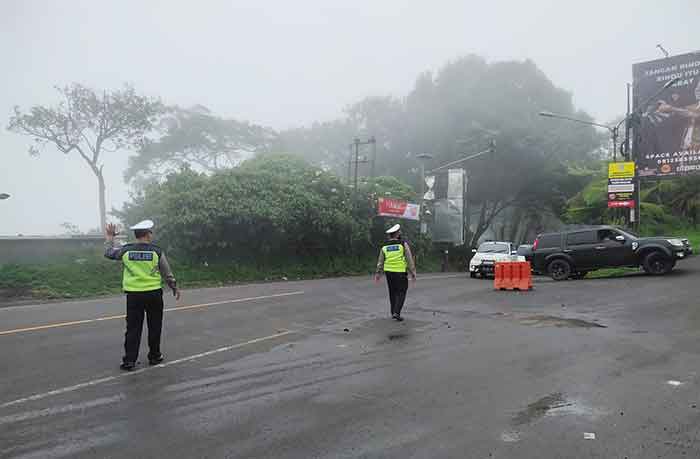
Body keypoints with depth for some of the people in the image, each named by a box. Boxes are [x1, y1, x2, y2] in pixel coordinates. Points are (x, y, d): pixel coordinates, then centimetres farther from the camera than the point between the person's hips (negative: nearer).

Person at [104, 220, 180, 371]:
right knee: (154, 327, 13)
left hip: (133, 295, 2)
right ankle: (154, 356, 22)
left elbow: (108, 253, 17)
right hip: (153, 293, -1)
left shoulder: (126, 250, -3)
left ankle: (129, 360, 6)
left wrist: (109, 238, 32)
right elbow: (167, 273, 0)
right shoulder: (157, 251, -7)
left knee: (133, 328, 7)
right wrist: (175, 288, 14)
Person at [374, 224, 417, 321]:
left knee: (393, 292, 15)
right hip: (400, 272, -4)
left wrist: (378, 273, 16)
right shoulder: (403, 244, -8)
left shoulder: (384, 246, 4)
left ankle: (394, 313, 19)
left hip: (388, 272, 5)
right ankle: (396, 313, -10)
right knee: (401, 293, 2)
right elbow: (410, 259, -8)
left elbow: (380, 261, 8)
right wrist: (413, 273, -1)